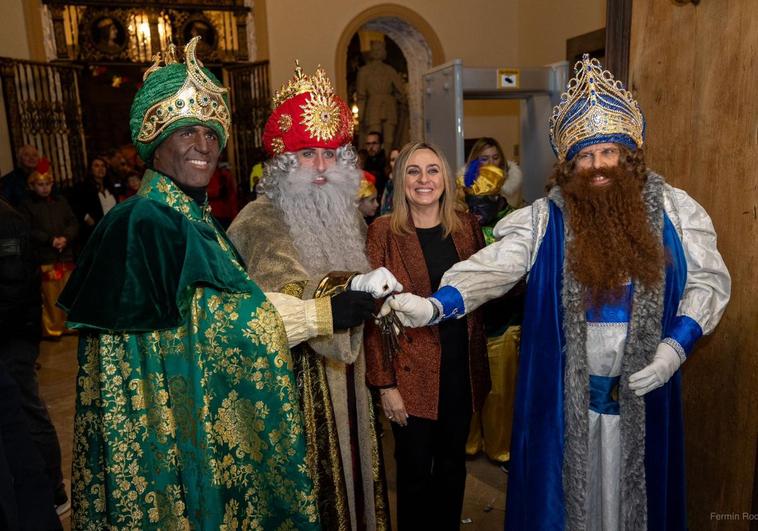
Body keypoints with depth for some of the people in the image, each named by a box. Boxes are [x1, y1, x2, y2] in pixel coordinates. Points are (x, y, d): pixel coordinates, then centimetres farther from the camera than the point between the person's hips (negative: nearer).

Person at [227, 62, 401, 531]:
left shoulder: (349, 217, 9)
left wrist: (374, 292, 6)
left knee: (352, 475, 18)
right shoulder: (259, 223, -13)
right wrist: (323, 312, -32)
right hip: (292, 383, -6)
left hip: (348, 378, 7)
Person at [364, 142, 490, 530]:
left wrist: (479, 365, 6)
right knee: (415, 469, 10)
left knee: (452, 464, 18)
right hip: (412, 371, -4)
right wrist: (385, 383, -12)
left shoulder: (467, 226, 4)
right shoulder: (384, 232, -8)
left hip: (462, 367, 4)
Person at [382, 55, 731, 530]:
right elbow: (491, 268, -18)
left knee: (635, 490, 18)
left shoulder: (673, 210, -1)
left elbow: (710, 281, 3)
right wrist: (433, 306, -35)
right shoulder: (545, 219, -7)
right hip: (564, 392, -1)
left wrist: (676, 345, -11)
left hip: (643, 389, 2)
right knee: (566, 487, 13)